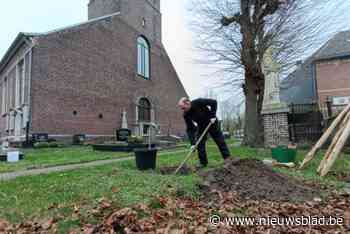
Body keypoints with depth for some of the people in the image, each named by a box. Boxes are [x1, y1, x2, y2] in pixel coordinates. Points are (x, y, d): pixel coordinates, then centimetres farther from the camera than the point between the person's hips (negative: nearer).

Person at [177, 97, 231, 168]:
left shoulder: (199, 102, -30)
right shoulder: (186, 115, -18)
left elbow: (214, 102, -21)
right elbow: (189, 129, -19)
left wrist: (213, 115, -26)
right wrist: (193, 143, -27)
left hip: (212, 122, -3)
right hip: (201, 126, 4)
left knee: (220, 141, 2)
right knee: (199, 144, -5)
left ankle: (228, 158, 13)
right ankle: (203, 162, 6)